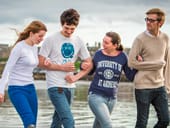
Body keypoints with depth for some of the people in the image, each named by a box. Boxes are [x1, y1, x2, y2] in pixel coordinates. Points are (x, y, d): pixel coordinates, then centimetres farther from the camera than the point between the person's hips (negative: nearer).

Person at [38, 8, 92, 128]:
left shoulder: (78, 41, 6)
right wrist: (62, 67, -12)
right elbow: (41, 63, -6)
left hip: (69, 86, 5)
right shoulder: (51, 40, -7)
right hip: (55, 86, -5)